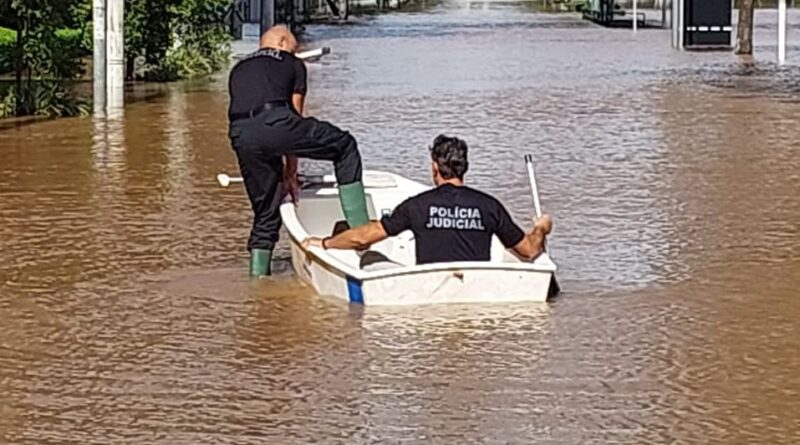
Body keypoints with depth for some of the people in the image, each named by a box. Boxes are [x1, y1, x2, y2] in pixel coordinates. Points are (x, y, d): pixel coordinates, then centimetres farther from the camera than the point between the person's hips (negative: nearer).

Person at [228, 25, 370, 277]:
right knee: (345, 147, 15)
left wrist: (282, 174, 41)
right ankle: (360, 227, 7)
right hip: (274, 122, -5)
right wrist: (290, 173, 30)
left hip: (241, 137, 5)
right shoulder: (293, 64, 24)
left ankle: (258, 274, 15)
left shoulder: (239, 69, 36)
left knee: (265, 210, 20)